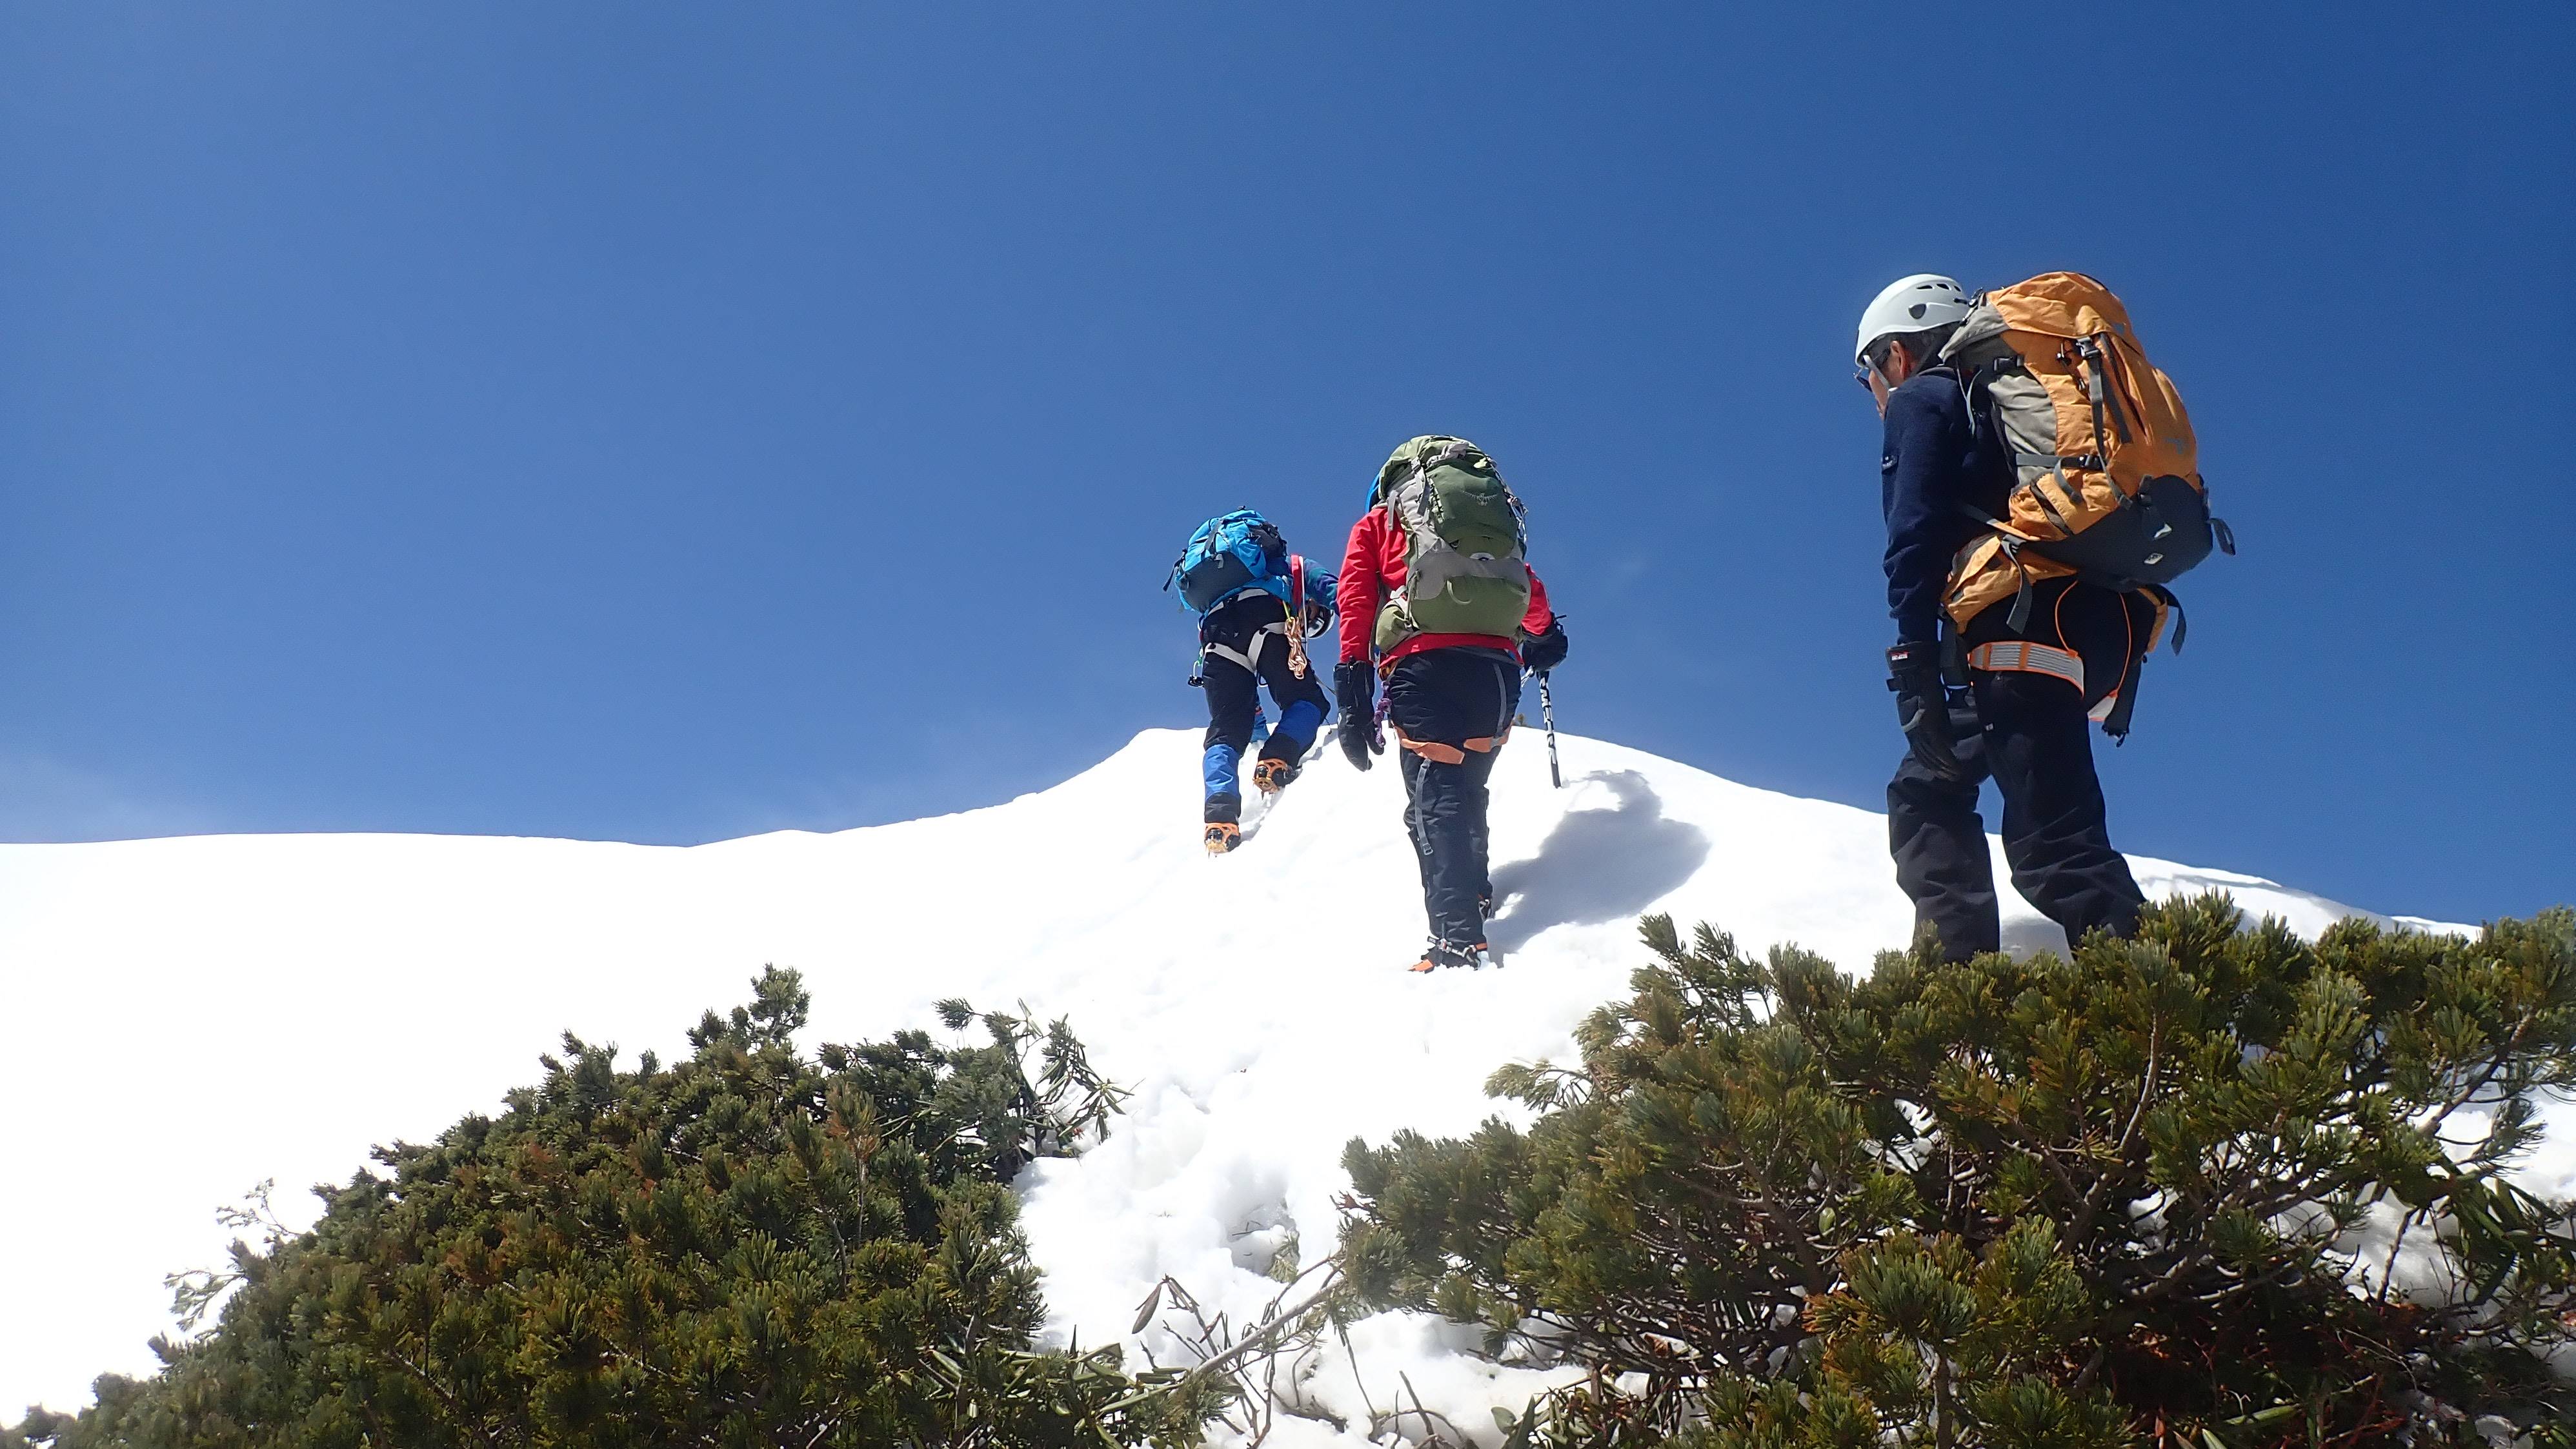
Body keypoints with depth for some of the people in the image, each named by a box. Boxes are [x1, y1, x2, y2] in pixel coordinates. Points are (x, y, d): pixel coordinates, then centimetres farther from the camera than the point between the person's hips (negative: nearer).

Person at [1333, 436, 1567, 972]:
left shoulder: (1377, 524, 22)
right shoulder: (1494, 514, 33)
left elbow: (1356, 595, 6)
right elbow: (1530, 588, 37)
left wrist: (1354, 679, -2)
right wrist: (1546, 635, 58)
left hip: (1424, 662, -4)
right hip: (1497, 663, 4)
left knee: (1434, 799, -11)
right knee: (1469, 789, 23)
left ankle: (1457, 941, -24)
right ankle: (1472, 896, 24)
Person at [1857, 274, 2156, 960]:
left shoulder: (1920, 398, 9)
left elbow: (1917, 534, -7)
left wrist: (1915, 660, -14)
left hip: (2022, 629, -9)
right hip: (2097, 626, 9)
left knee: (2051, 842, -15)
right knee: (1925, 793, 18)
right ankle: (1962, 967, 9)